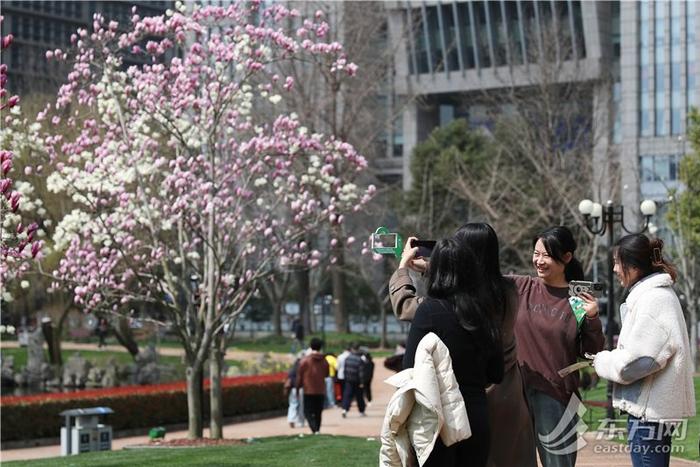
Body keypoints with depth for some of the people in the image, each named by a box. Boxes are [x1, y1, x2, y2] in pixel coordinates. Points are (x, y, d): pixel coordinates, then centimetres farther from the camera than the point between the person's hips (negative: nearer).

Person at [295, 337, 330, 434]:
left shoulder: (305, 360, -10)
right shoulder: (324, 361, 1)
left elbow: (299, 375, -5)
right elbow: (326, 374, 14)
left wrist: (298, 386, 8)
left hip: (308, 391, -3)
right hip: (321, 391, 3)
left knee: (308, 412, -1)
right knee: (318, 413, 13)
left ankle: (314, 430, -21)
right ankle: (317, 431, 16)